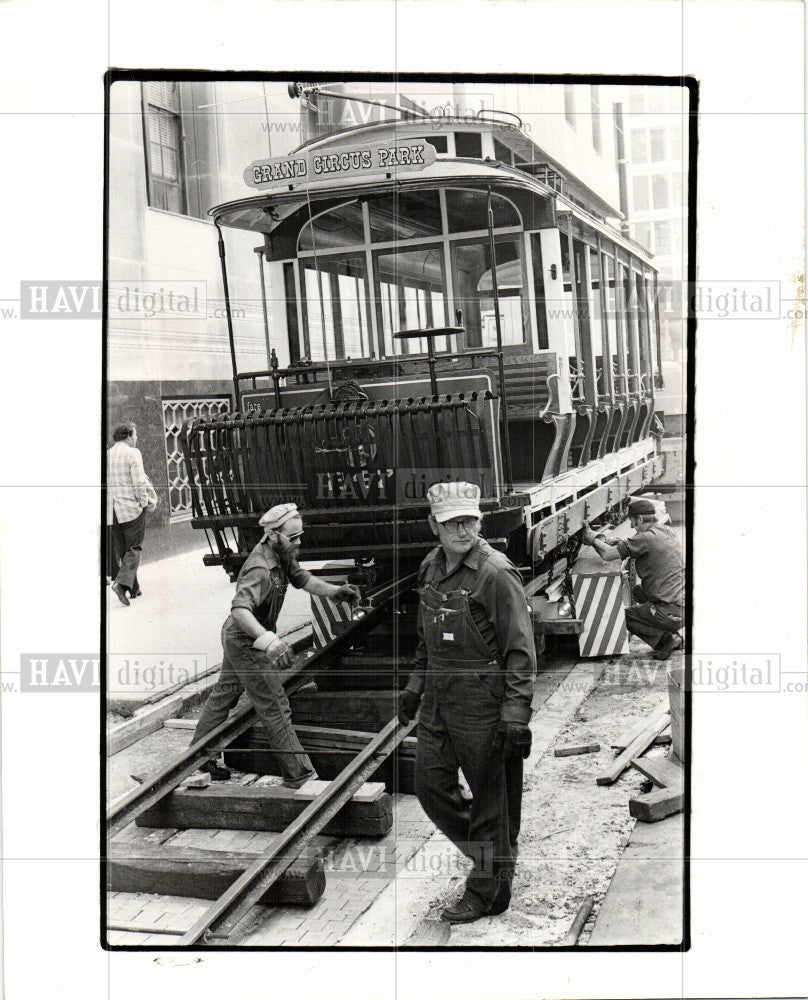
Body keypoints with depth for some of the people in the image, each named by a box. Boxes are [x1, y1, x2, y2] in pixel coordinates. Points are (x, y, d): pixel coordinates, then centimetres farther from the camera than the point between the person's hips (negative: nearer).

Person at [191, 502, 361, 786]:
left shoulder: (282, 556, -3)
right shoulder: (260, 570, -33)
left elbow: (302, 578, 11)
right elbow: (240, 609, -46)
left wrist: (334, 591, -5)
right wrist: (269, 641, -59)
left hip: (236, 637, 10)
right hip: (247, 644, -10)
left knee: (224, 693, 23)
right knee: (275, 709, -4)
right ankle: (298, 774, 4)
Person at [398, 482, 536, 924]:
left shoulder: (496, 575, -16)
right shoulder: (431, 568, 7)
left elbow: (520, 651, -15)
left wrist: (516, 717, -19)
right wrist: (415, 686, 21)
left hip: (482, 700, -7)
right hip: (438, 697, 8)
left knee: (492, 796, 4)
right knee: (430, 787, 12)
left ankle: (487, 891, 21)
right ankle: (491, 854, 32)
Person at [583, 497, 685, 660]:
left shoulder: (647, 538, -16)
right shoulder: (668, 531, 11)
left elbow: (607, 554, -13)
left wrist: (592, 538, 6)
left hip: (673, 613, -8)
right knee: (638, 591, 30)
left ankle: (667, 639, -2)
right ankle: (674, 636, 19)